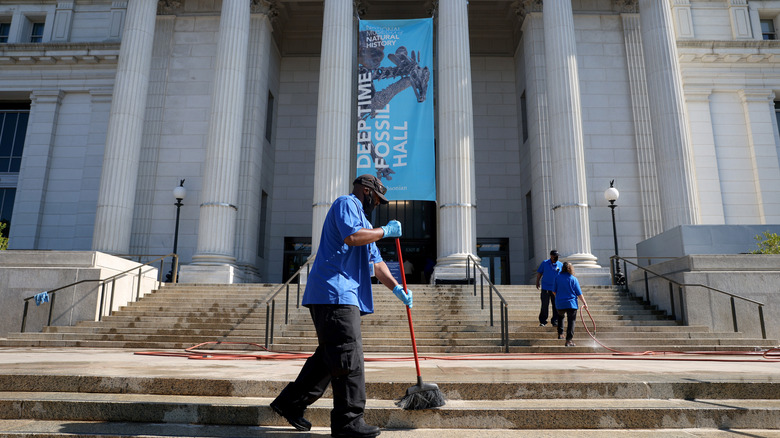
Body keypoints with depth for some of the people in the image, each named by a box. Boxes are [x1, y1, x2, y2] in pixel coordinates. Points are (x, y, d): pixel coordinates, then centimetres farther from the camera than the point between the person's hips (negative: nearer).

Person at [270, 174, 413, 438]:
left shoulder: (364, 223, 32)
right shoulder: (347, 203, 2)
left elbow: (376, 262, 28)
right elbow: (351, 236, -18)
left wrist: (396, 288, 17)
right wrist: (385, 231, -5)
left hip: (345, 296, 11)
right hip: (334, 291, -11)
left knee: (330, 355, 12)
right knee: (348, 356, -10)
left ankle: (291, 403, 20)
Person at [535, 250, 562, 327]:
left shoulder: (560, 265, 5)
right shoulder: (544, 263, 2)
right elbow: (539, 273, 9)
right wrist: (537, 282, 6)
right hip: (545, 288, -1)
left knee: (556, 306, 3)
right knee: (544, 305, 1)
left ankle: (555, 321, 13)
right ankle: (542, 321, 12)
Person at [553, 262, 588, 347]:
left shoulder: (557, 278, 1)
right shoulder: (574, 279, -3)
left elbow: (554, 291, 7)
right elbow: (579, 293, -3)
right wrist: (584, 303, 4)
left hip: (560, 304, 3)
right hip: (571, 303, -3)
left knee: (560, 316, 29)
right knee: (571, 321, 2)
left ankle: (560, 334, 28)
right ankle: (568, 340, -5)